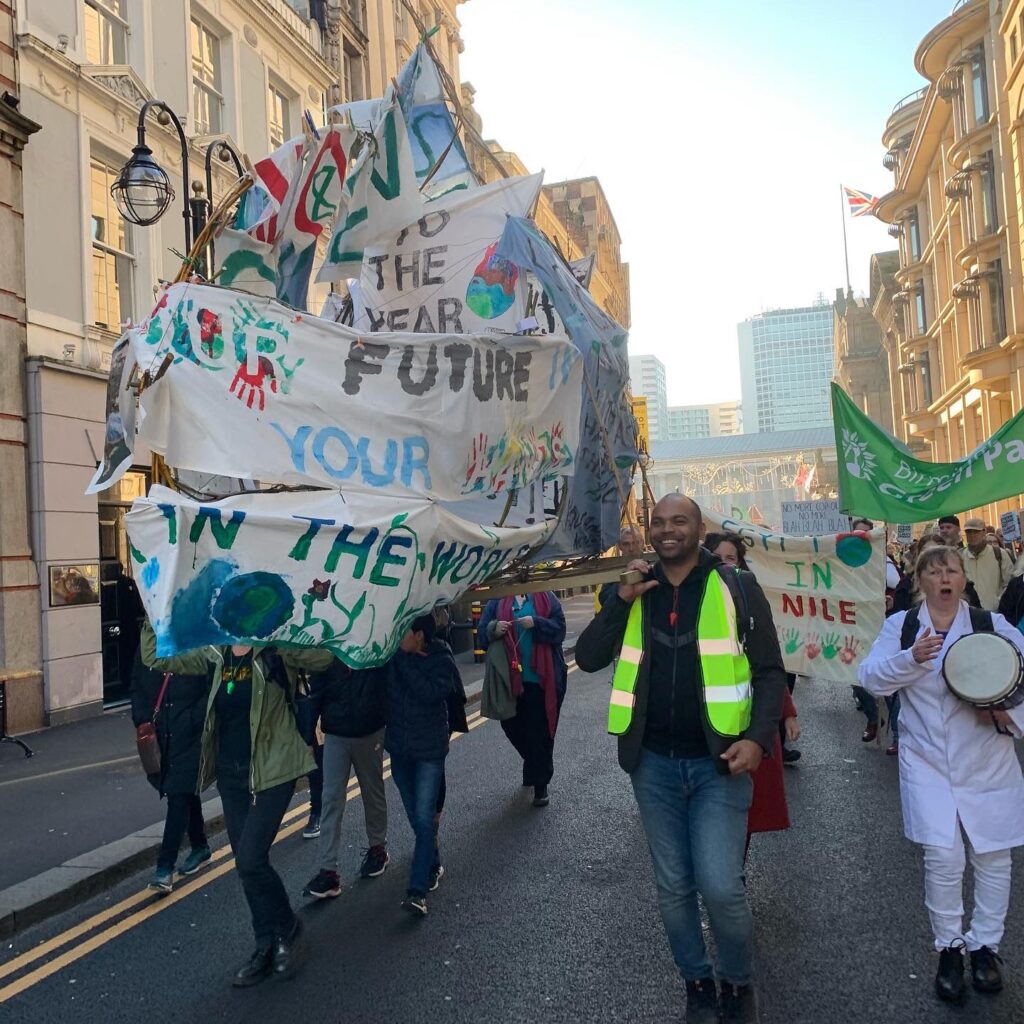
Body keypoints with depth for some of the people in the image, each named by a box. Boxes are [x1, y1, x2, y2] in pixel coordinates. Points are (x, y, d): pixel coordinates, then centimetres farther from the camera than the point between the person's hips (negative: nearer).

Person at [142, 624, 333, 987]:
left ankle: (288, 932, 13)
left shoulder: (275, 651, -12)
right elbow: (156, 658, 8)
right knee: (247, 863, 12)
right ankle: (267, 946, 27)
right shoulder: (217, 655, 5)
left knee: (250, 860, -11)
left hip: (272, 772, -6)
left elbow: (324, 657, -28)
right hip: (230, 774, 7)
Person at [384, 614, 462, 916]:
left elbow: (429, 692, -30)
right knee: (415, 816, 16)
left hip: (429, 751, -4)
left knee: (424, 818, -9)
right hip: (399, 749, 5)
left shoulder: (442, 662, -14)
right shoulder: (394, 658, -4)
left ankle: (417, 889, -6)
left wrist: (404, 658, -27)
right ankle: (433, 866, 37)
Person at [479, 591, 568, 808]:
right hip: (510, 676, 3)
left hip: (542, 678, -2)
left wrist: (536, 623, -21)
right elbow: (483, 631, 4)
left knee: (541, 732, 1)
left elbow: (559, 628, -5)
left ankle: (541, 785, 16)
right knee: (512, 725, 11)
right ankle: (535, 767, 39)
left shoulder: (545, 598, 1)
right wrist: (494, 629, -18)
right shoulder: (498, 601, 5)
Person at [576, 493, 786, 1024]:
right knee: (672, 887, 12)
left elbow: (769, 671, -1)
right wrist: (621, 600, -12)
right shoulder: (633, 591, 5)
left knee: (720, 887, -8)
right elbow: (588, 658, -1)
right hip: (653, 763, 3)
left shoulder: (737, 588, -4)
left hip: (718, 761, -3)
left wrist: (758, 738, -15)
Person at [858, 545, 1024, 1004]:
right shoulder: (900, 626, 0)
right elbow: (871, 677, -9)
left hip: (987, 762, 1)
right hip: (927, 762, -1)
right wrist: (911, 657, -24)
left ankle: (984, 944, 29)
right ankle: (949, 946, 14)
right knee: (942, 855, -8)